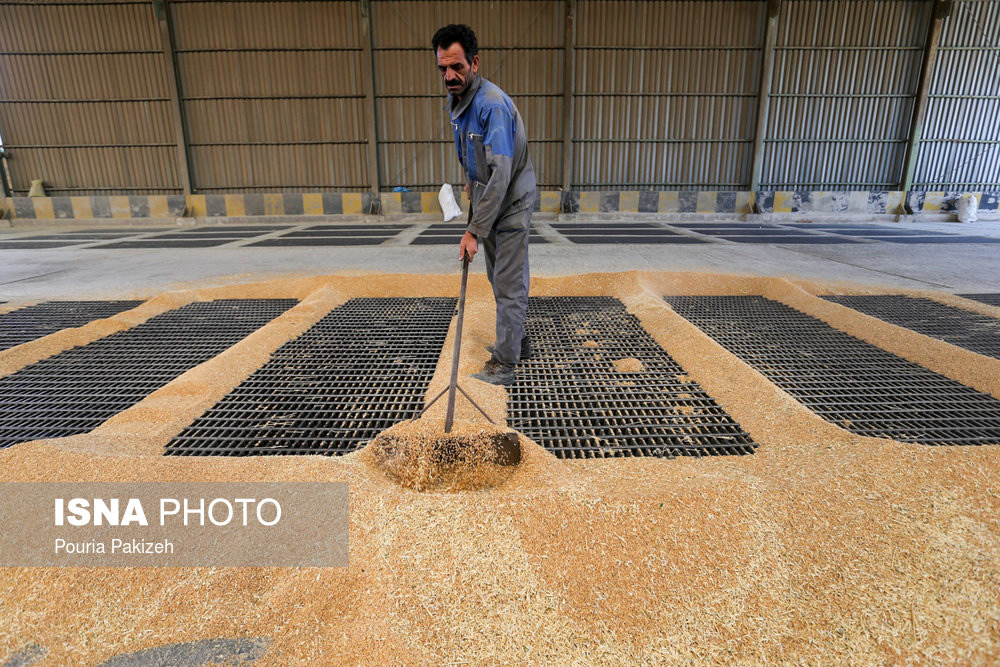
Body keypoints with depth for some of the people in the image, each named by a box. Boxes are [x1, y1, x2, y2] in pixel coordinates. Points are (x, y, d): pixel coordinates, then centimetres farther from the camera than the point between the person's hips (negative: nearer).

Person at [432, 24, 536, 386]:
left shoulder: (493, 105, -26)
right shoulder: (455, 100, 3)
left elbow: (501, 174, -32)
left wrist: (474, 230, -33)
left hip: (511, 203, -9)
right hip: (487, 197, 9)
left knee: (509, 284, -5)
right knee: (498, 277, 17)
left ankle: (503, 365, 3)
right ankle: (517, 341, 32)